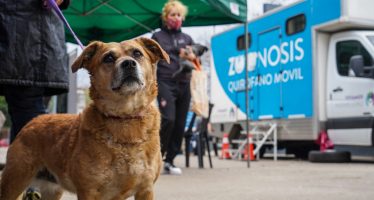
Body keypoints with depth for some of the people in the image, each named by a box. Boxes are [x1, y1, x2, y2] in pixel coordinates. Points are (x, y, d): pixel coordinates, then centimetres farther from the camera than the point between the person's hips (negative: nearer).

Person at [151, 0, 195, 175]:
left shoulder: (187, 38, 19)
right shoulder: (158, 37, 10)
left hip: (184, 85, 4)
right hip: (165, 83, -4)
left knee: (180, 125, 0)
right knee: (168, 119, -20)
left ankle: (169, 161, 9)